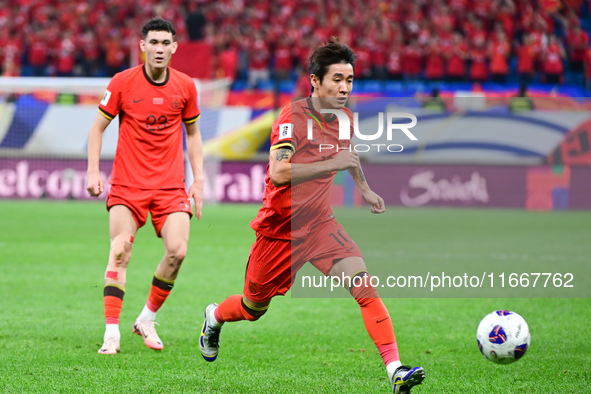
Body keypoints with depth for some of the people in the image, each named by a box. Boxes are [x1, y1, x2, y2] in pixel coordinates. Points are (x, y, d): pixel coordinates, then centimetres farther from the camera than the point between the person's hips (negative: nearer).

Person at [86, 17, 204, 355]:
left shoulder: (185, 86, 3)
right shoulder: (122, 83, -4)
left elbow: (192, 132, 16)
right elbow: (98, 127, 4)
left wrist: (199, 179, 9)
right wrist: (93, 171, -5)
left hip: (171, 185, 2)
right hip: (127, 184, -2)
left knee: (177, 251, -13)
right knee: (119, 253, -13)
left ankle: (147, 320, 7)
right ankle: (112, 332, -8)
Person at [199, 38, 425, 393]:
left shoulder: (344, 118, 2)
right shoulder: (294, 117, -19)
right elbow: (279, 172, -34)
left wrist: (365, 189, 28)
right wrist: (331, 164, -36)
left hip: (321, 224, 4)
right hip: (280, 227, -4)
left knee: (364, 285, -20)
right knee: (254, 308, 15)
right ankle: (214, 317, 51)